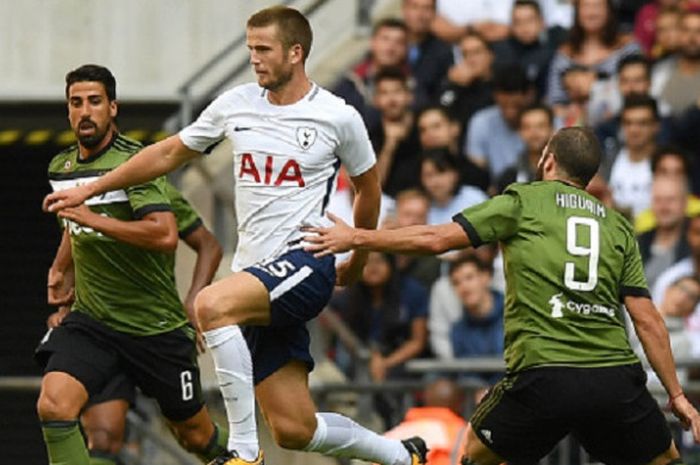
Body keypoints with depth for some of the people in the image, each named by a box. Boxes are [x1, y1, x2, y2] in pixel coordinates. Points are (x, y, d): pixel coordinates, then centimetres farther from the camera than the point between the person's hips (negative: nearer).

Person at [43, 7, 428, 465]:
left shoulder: (338, 117, -3)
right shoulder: (235, 105, 8)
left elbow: (368, 186, 13)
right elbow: (170, 153, 19)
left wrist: (358, 261, 24)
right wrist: (88, 190, 19)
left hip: (305, 260, -5)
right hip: (257, 272, 5)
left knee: (212, 304, -34)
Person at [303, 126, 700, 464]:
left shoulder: (523, 201, 8)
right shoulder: (619, 226, 17)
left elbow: (436, 239, 3)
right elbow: (648, 320, 12)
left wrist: (356, 238, 13)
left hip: (544, 377, -2)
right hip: (616, 380, 2)